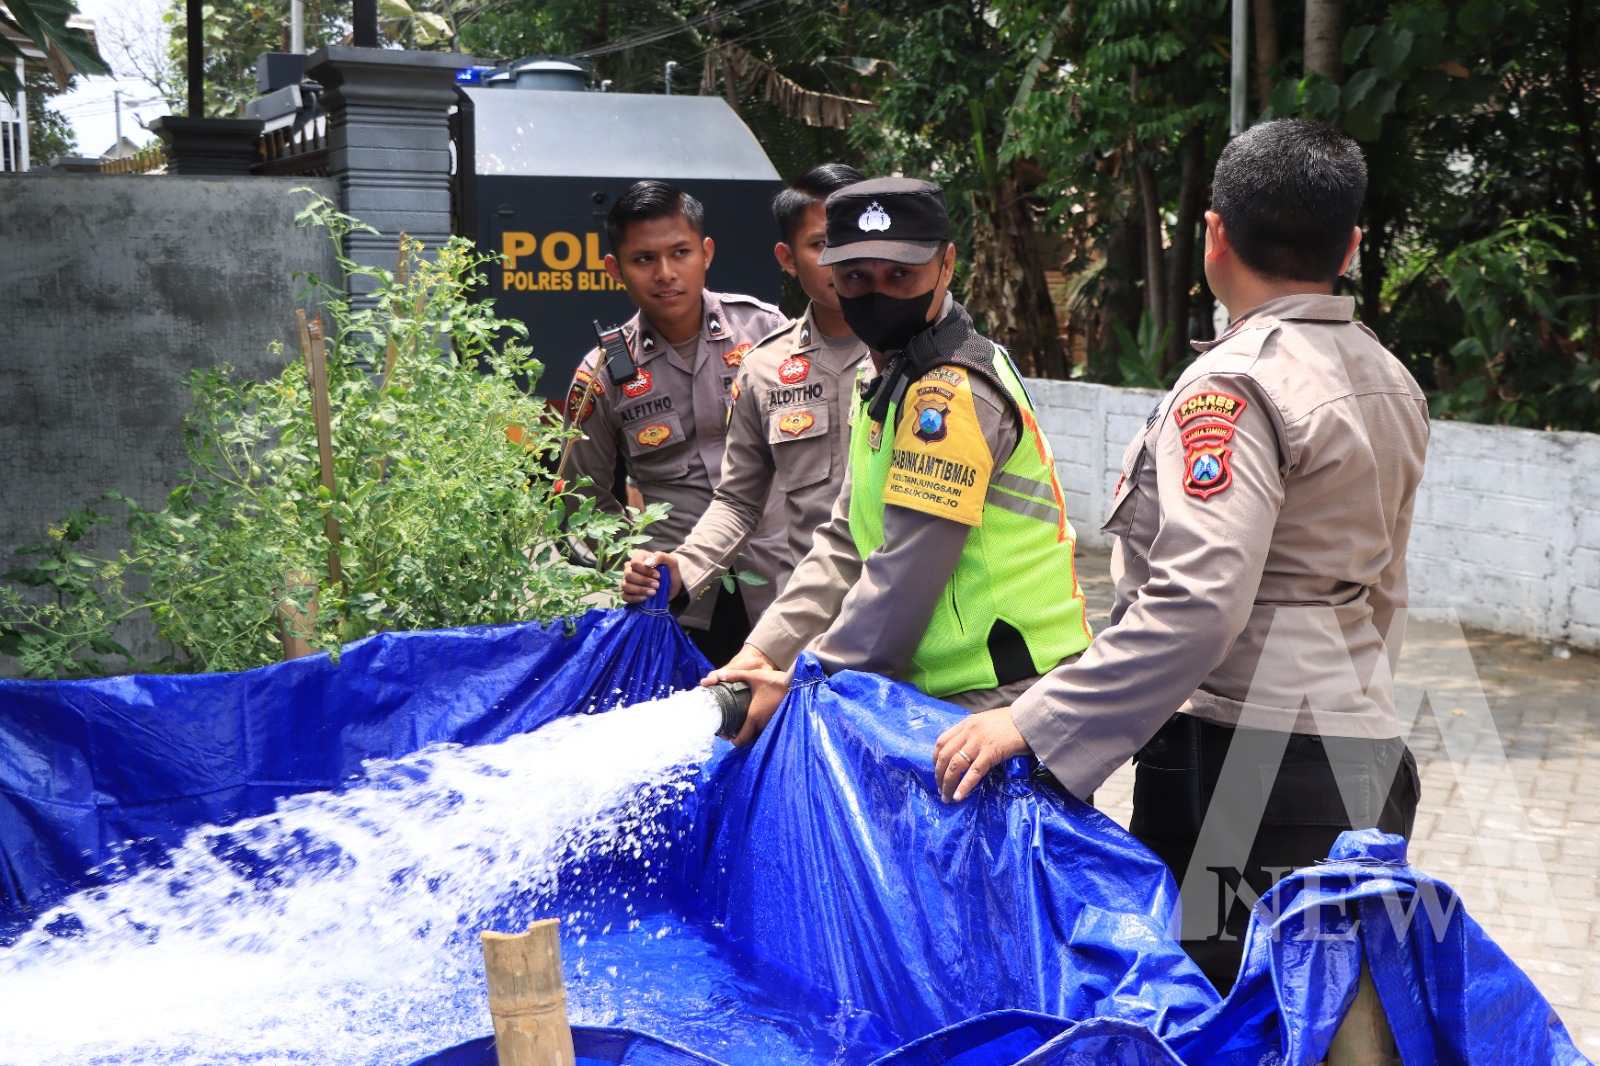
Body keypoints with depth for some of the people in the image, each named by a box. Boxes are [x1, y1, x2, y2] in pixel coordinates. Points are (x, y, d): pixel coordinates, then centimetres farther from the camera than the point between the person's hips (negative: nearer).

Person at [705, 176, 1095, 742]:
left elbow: (906, 573, -21)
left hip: (1003, 691, -9)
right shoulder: (892, 382, 14)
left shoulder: (952, 394, -18)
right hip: (945, 689, 9)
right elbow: (843, 545, 15)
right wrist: (763, 652, 5)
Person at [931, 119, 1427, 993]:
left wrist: (1033, 723, -22)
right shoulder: (1389, 382, 13)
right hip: (1363, 751, 9)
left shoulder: (1233, 385, -14)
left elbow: (1194, 603, -25)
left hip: (1246, 760, -9)